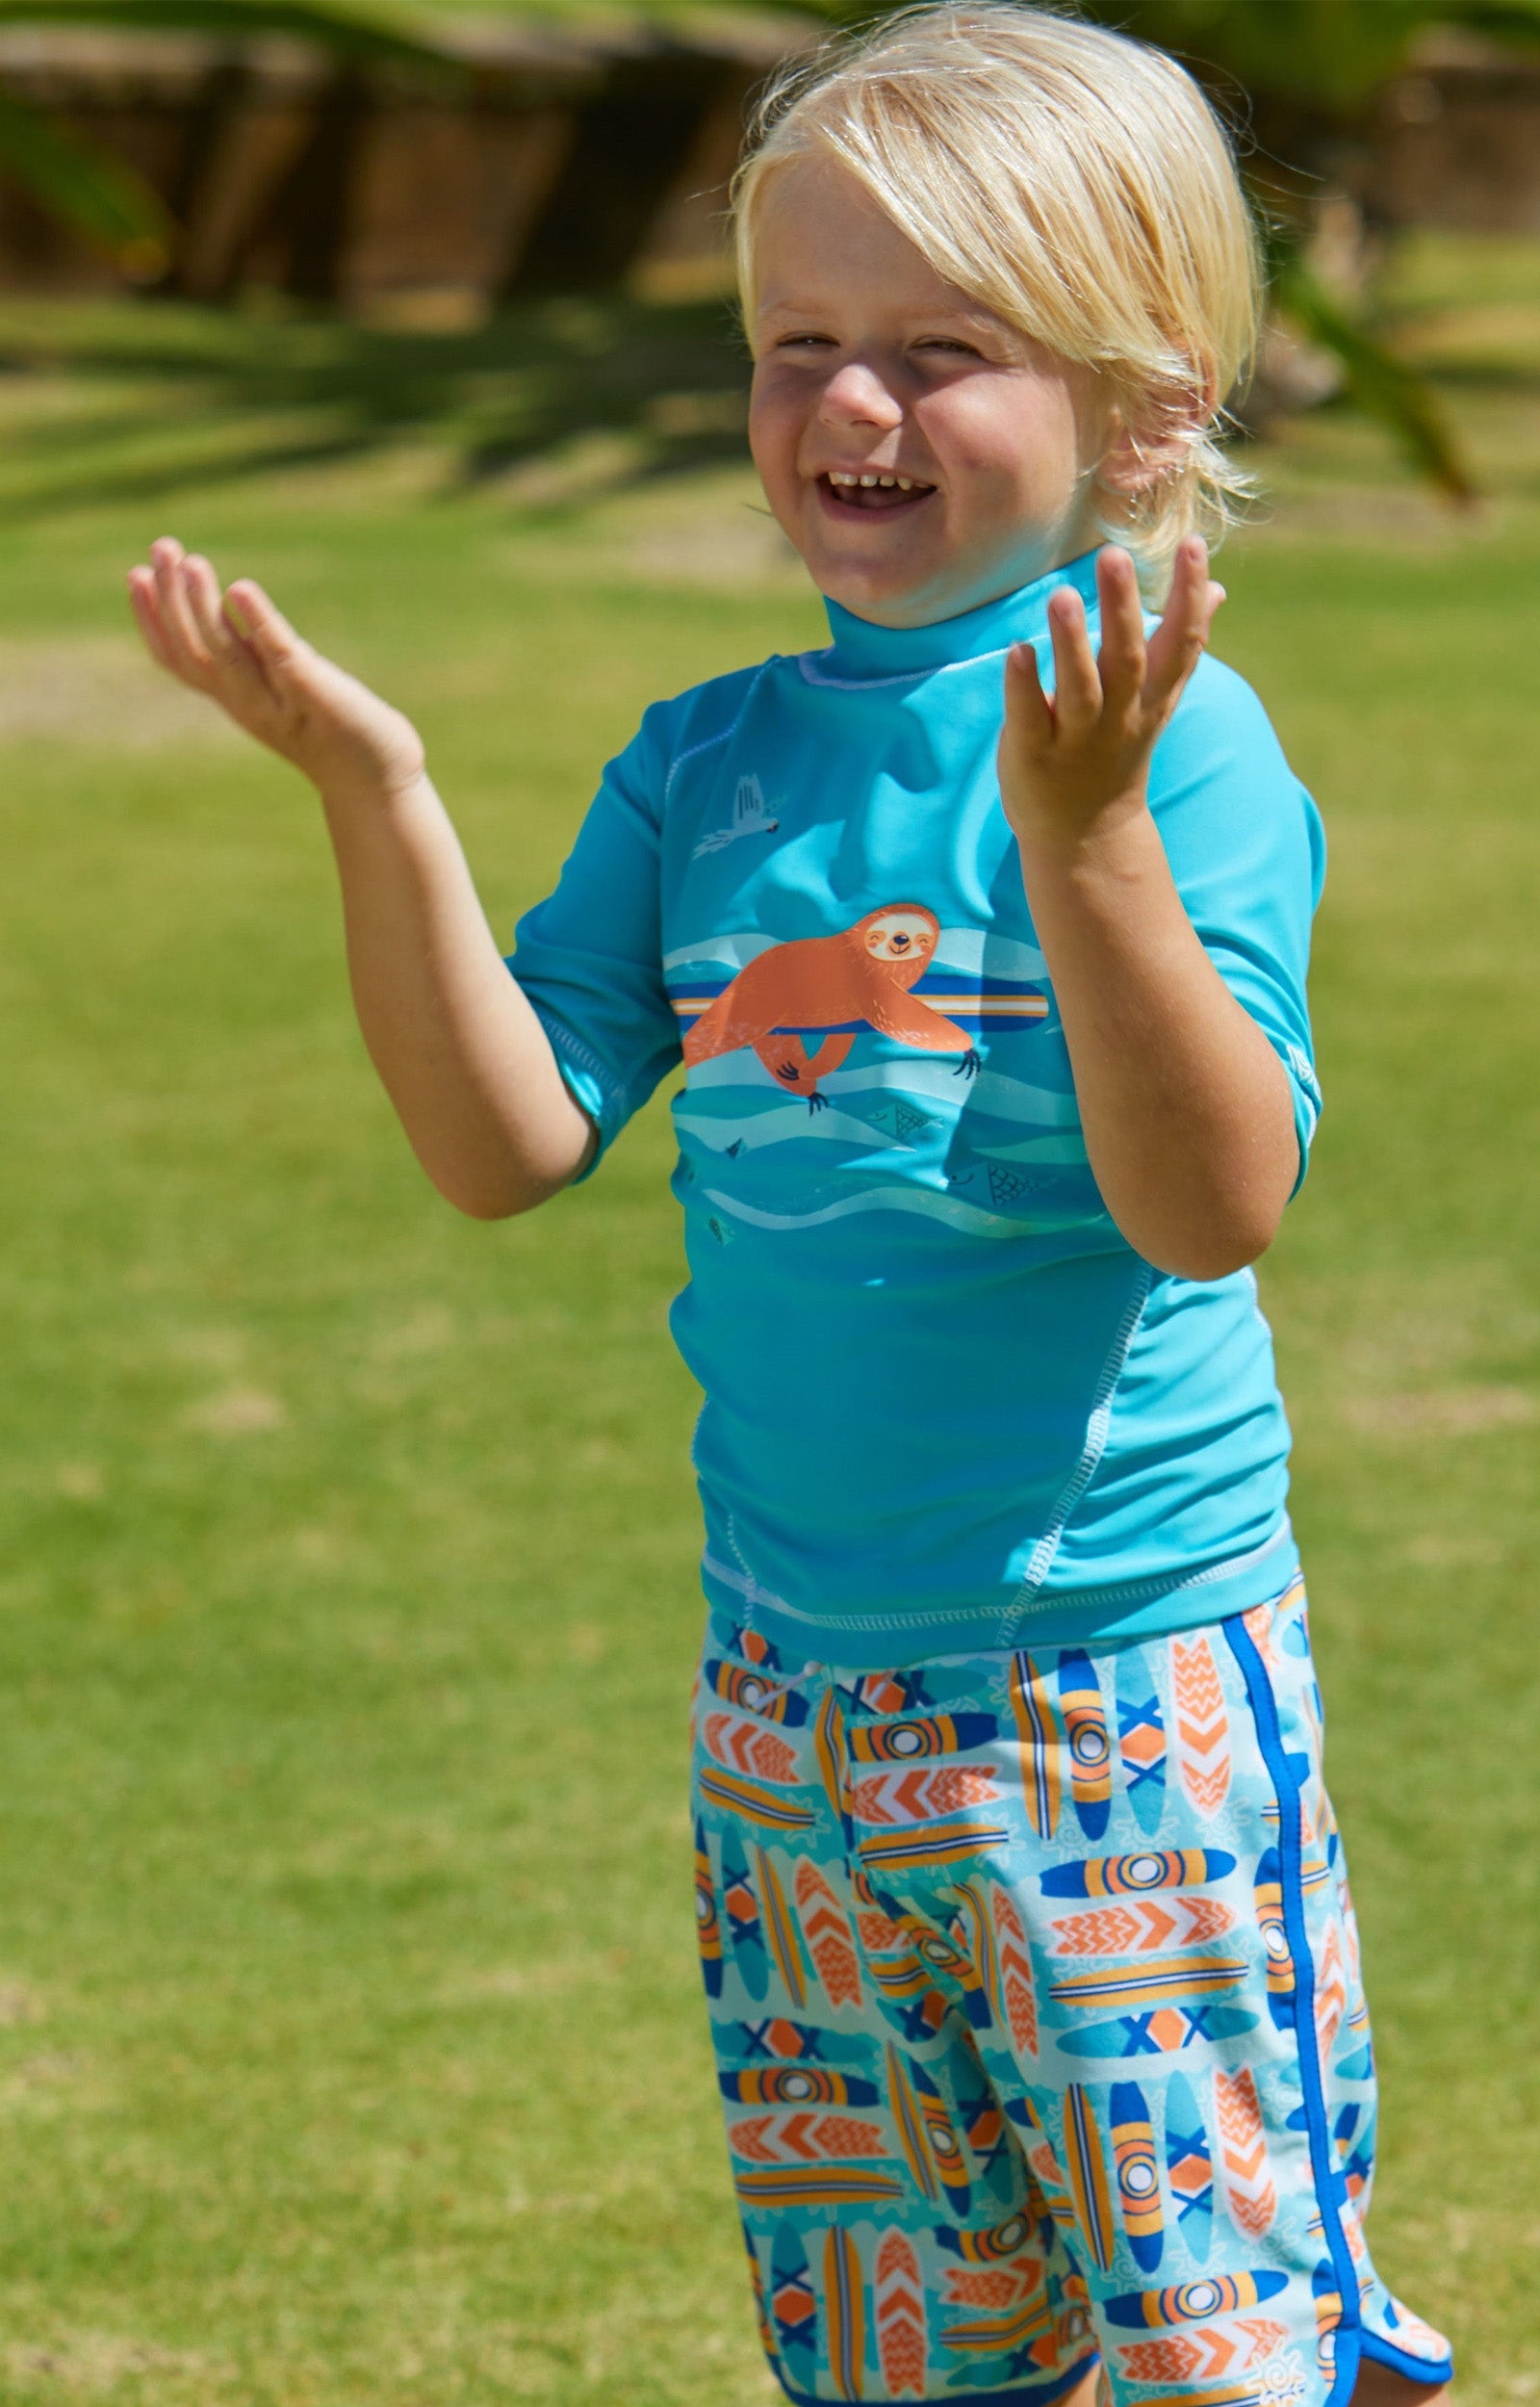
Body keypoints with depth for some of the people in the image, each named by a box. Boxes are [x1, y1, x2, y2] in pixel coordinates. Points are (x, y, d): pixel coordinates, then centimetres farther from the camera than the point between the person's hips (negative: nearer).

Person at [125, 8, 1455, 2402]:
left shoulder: (1176, 743, -13)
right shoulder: (709, 763, 4)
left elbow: (1212, 1202, -22)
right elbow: (512, 1138, -1)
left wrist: (1084, 832, -33)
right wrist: (377, 796, -10)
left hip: (1124, 1684, -6)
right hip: (792, 1693, 6)